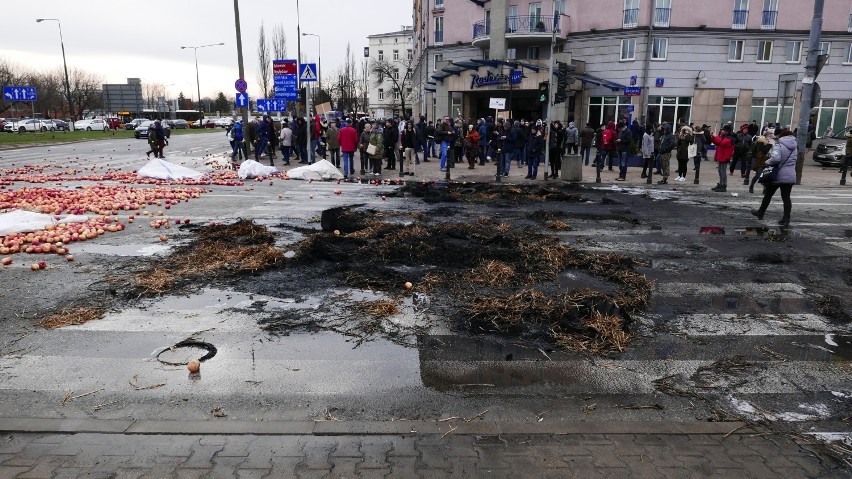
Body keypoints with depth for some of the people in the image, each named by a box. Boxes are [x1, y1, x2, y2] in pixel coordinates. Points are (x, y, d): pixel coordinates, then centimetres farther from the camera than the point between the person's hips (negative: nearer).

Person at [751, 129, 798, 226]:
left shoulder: (779, 145, -14)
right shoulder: (795, 147, 10)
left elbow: (775, 158, -28)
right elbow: (795, 159, 13)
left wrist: (767, 162, -12)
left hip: (778, 175, -5)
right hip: (790, 177, 5)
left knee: (768, 195, 12)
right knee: (786, 197, 6)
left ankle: (760, 213, 27)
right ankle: (786, 219, 3)